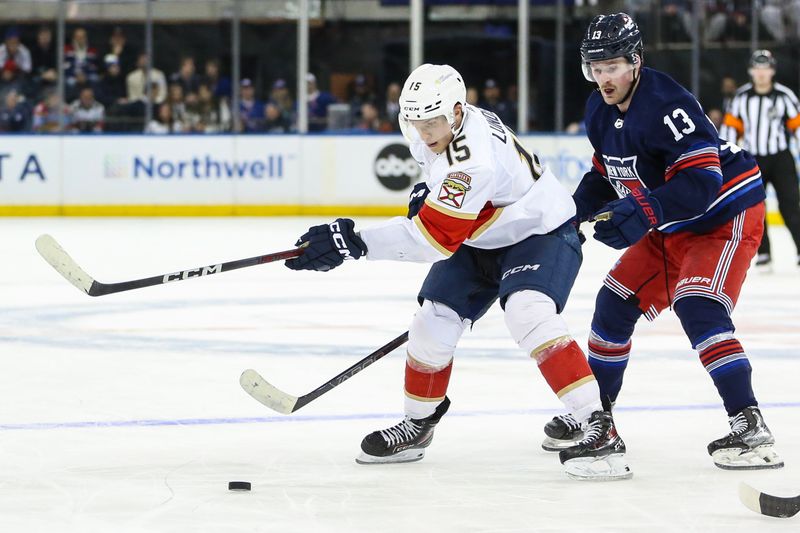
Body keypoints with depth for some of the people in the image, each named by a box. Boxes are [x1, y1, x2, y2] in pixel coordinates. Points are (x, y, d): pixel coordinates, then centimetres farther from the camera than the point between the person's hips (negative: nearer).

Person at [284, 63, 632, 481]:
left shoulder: (473, 160, -37)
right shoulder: (436, 130, -9)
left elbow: (433, 237, -38)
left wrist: (355, 242, -43)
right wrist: (427, 191, -1)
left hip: (541, 231, -9)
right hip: (478, 238, 9)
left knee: (528, 313, -32)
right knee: (433, 323, 3)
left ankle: (600, 429, -32)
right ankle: (418, 424, 26)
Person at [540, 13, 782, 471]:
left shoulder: (665, 104, -29)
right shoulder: (600, 112, 0)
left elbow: (701, 179, -36)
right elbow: (607, 174, 16)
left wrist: (642, 214, -44)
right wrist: (576, 209, 0)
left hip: (725, 216, -9)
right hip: (672, 227, 9)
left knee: (698, 308, -26)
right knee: (616, 303, 9)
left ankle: (751, 429, -28)